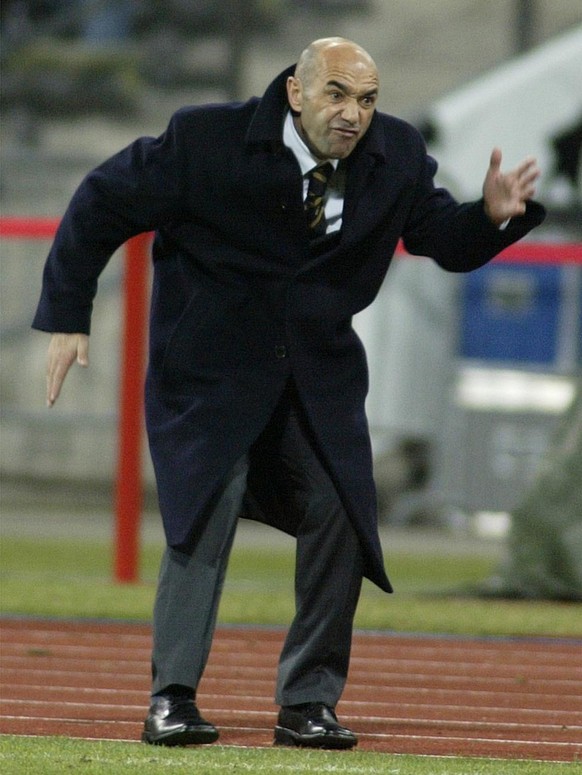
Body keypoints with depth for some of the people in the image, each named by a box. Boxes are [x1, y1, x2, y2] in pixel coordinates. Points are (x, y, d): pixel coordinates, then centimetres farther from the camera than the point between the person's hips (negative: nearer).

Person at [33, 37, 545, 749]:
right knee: (209, 504, -18)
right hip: (212, 364, -4)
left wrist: (492, 214, -16)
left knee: (341, 516, -4)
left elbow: (447, 243, 7)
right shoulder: (207, 141, -16)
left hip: (318, 373, 4)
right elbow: (101, 204, -6)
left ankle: (308, 704, 7)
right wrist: (68, 315, -6)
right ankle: (171, 700, -13)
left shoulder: (397, 156, -5)